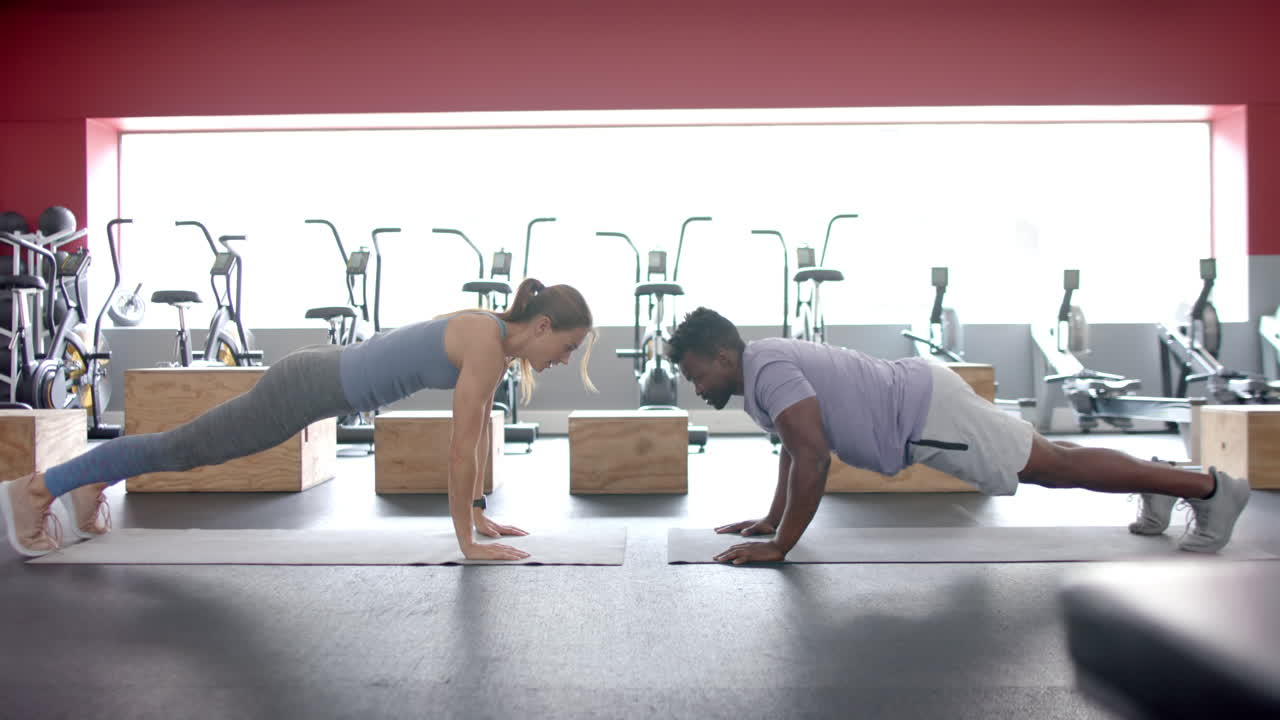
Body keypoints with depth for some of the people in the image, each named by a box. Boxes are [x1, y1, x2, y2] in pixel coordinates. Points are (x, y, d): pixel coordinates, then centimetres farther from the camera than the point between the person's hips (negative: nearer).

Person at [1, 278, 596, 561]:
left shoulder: (496, 336, 3)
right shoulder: (489, 348, -25)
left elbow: (479, 429, 10)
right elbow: (461, 450, -24)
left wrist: (478, 512, 12)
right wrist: (467, 541, -16)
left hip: (322, 375, 8)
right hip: (308, 388, -8)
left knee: (191, 448, 25)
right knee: (182, 449, 6)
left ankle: (91, 486, 43)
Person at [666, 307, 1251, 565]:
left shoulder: (767, 371, -23)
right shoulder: (760, 368, 8)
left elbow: (812, 457, -32)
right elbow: (795, 447, 21)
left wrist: (779, 545, -26)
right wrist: (771, 518, 20)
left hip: (925, 414, -9)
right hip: (918, 409, 9)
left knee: (1053, 465, -1)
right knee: (1040, 462, 23)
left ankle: (1208, 486, 11)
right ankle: (1157, 479, 39)